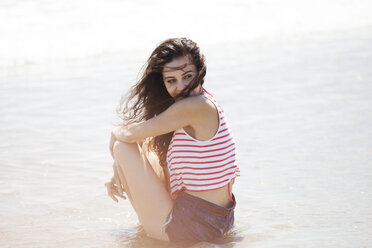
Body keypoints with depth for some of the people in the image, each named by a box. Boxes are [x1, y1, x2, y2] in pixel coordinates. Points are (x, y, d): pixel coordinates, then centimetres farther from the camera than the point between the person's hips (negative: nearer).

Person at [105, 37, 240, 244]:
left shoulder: (195, 107, -22)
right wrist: (118, 170, 4)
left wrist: (116, 134, 8)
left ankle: (148, 222, 18)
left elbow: (131, 135, -14)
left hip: (194, 225, -10)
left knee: (124, 147, 0)